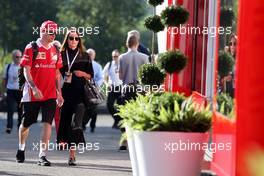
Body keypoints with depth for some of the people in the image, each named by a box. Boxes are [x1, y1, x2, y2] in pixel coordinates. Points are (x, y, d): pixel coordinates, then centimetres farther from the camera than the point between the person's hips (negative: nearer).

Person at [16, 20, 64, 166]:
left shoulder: (55, 50, 10)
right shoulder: (31, 48, -6)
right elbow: (26, 71, -10)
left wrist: (59, 93, 10)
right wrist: (34, 88, -22)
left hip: (50, 94, 3)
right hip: (32, 94, -3)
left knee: (47, 123, -9)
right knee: (26, 124, 10)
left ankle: (42, 156, -9)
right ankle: (21, 148, 35)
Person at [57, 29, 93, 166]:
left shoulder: (85, 56, 9)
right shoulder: (61, 55, 10)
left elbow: (91, 75, 12)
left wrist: (83, 74, -8)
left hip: (80, 94, -2)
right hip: (65, 93, 2)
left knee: (76, 122, -14)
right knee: (64, 119, 3)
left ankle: (72, 154, -18)